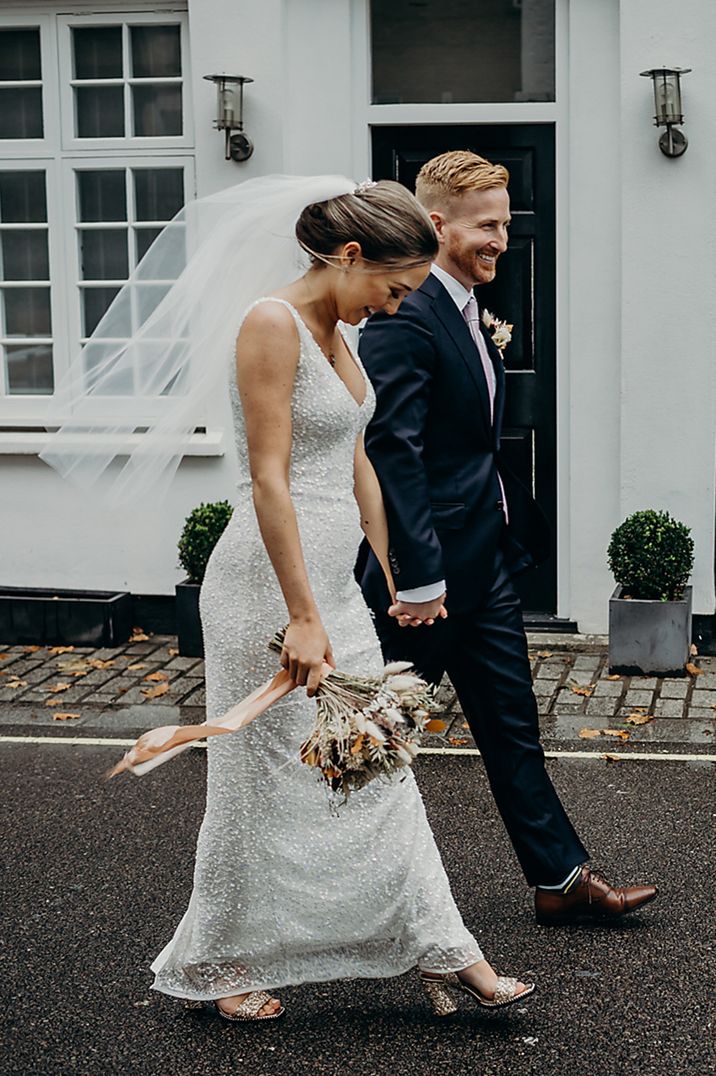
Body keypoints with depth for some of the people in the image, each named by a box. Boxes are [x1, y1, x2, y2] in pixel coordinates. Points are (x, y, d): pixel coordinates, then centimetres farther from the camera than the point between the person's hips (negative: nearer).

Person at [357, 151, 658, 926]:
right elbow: (393, 451, -25)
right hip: (429, 572, -9)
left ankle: (560, 880, 20)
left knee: (513, 729, 13)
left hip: (483, 564, 9)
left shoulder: (466, 312, 12)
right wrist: (418, 577, -26)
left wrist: (513, 527, 17)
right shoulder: (404, 319, -19)